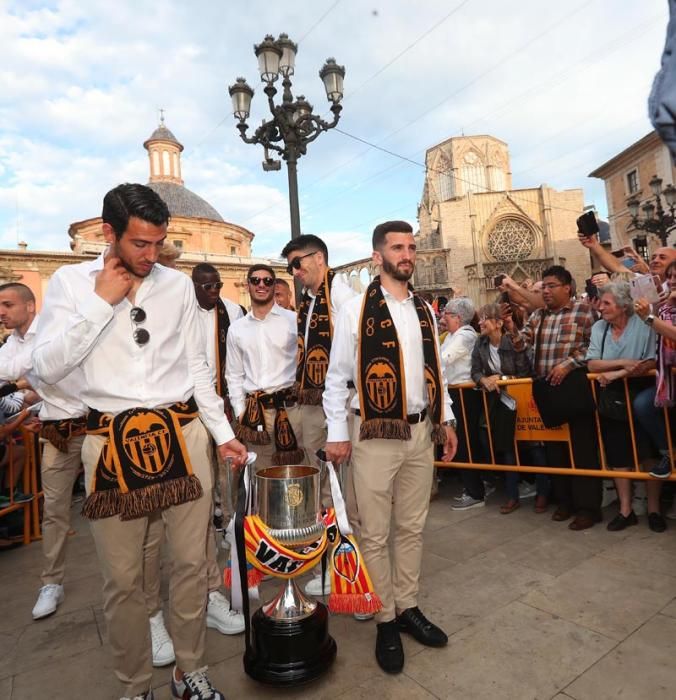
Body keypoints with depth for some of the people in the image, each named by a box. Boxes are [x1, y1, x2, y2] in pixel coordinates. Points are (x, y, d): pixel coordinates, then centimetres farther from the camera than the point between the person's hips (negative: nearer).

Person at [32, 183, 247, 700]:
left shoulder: (179, 285, 6)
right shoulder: (71, 282, 2)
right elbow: (48, 368, -7)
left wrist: (224, 433, 9)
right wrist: (102, 302, -12)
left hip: (183, 433, 2)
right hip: (112, 440, -1)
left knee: (192, 563, 11)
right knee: (123, 579, 10)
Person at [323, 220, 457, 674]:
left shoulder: (424, 310, 10)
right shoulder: (356, 310, -7)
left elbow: (435, 370, 15)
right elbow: (336, 377, -7)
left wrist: (446, 420, 12)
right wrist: (337, 433, -10)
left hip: (421, 432, 6)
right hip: (376, 435, -5)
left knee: (412, 527, 17)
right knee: (376, 533, 7)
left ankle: (408, 607, 35)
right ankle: (385, 621, 26)